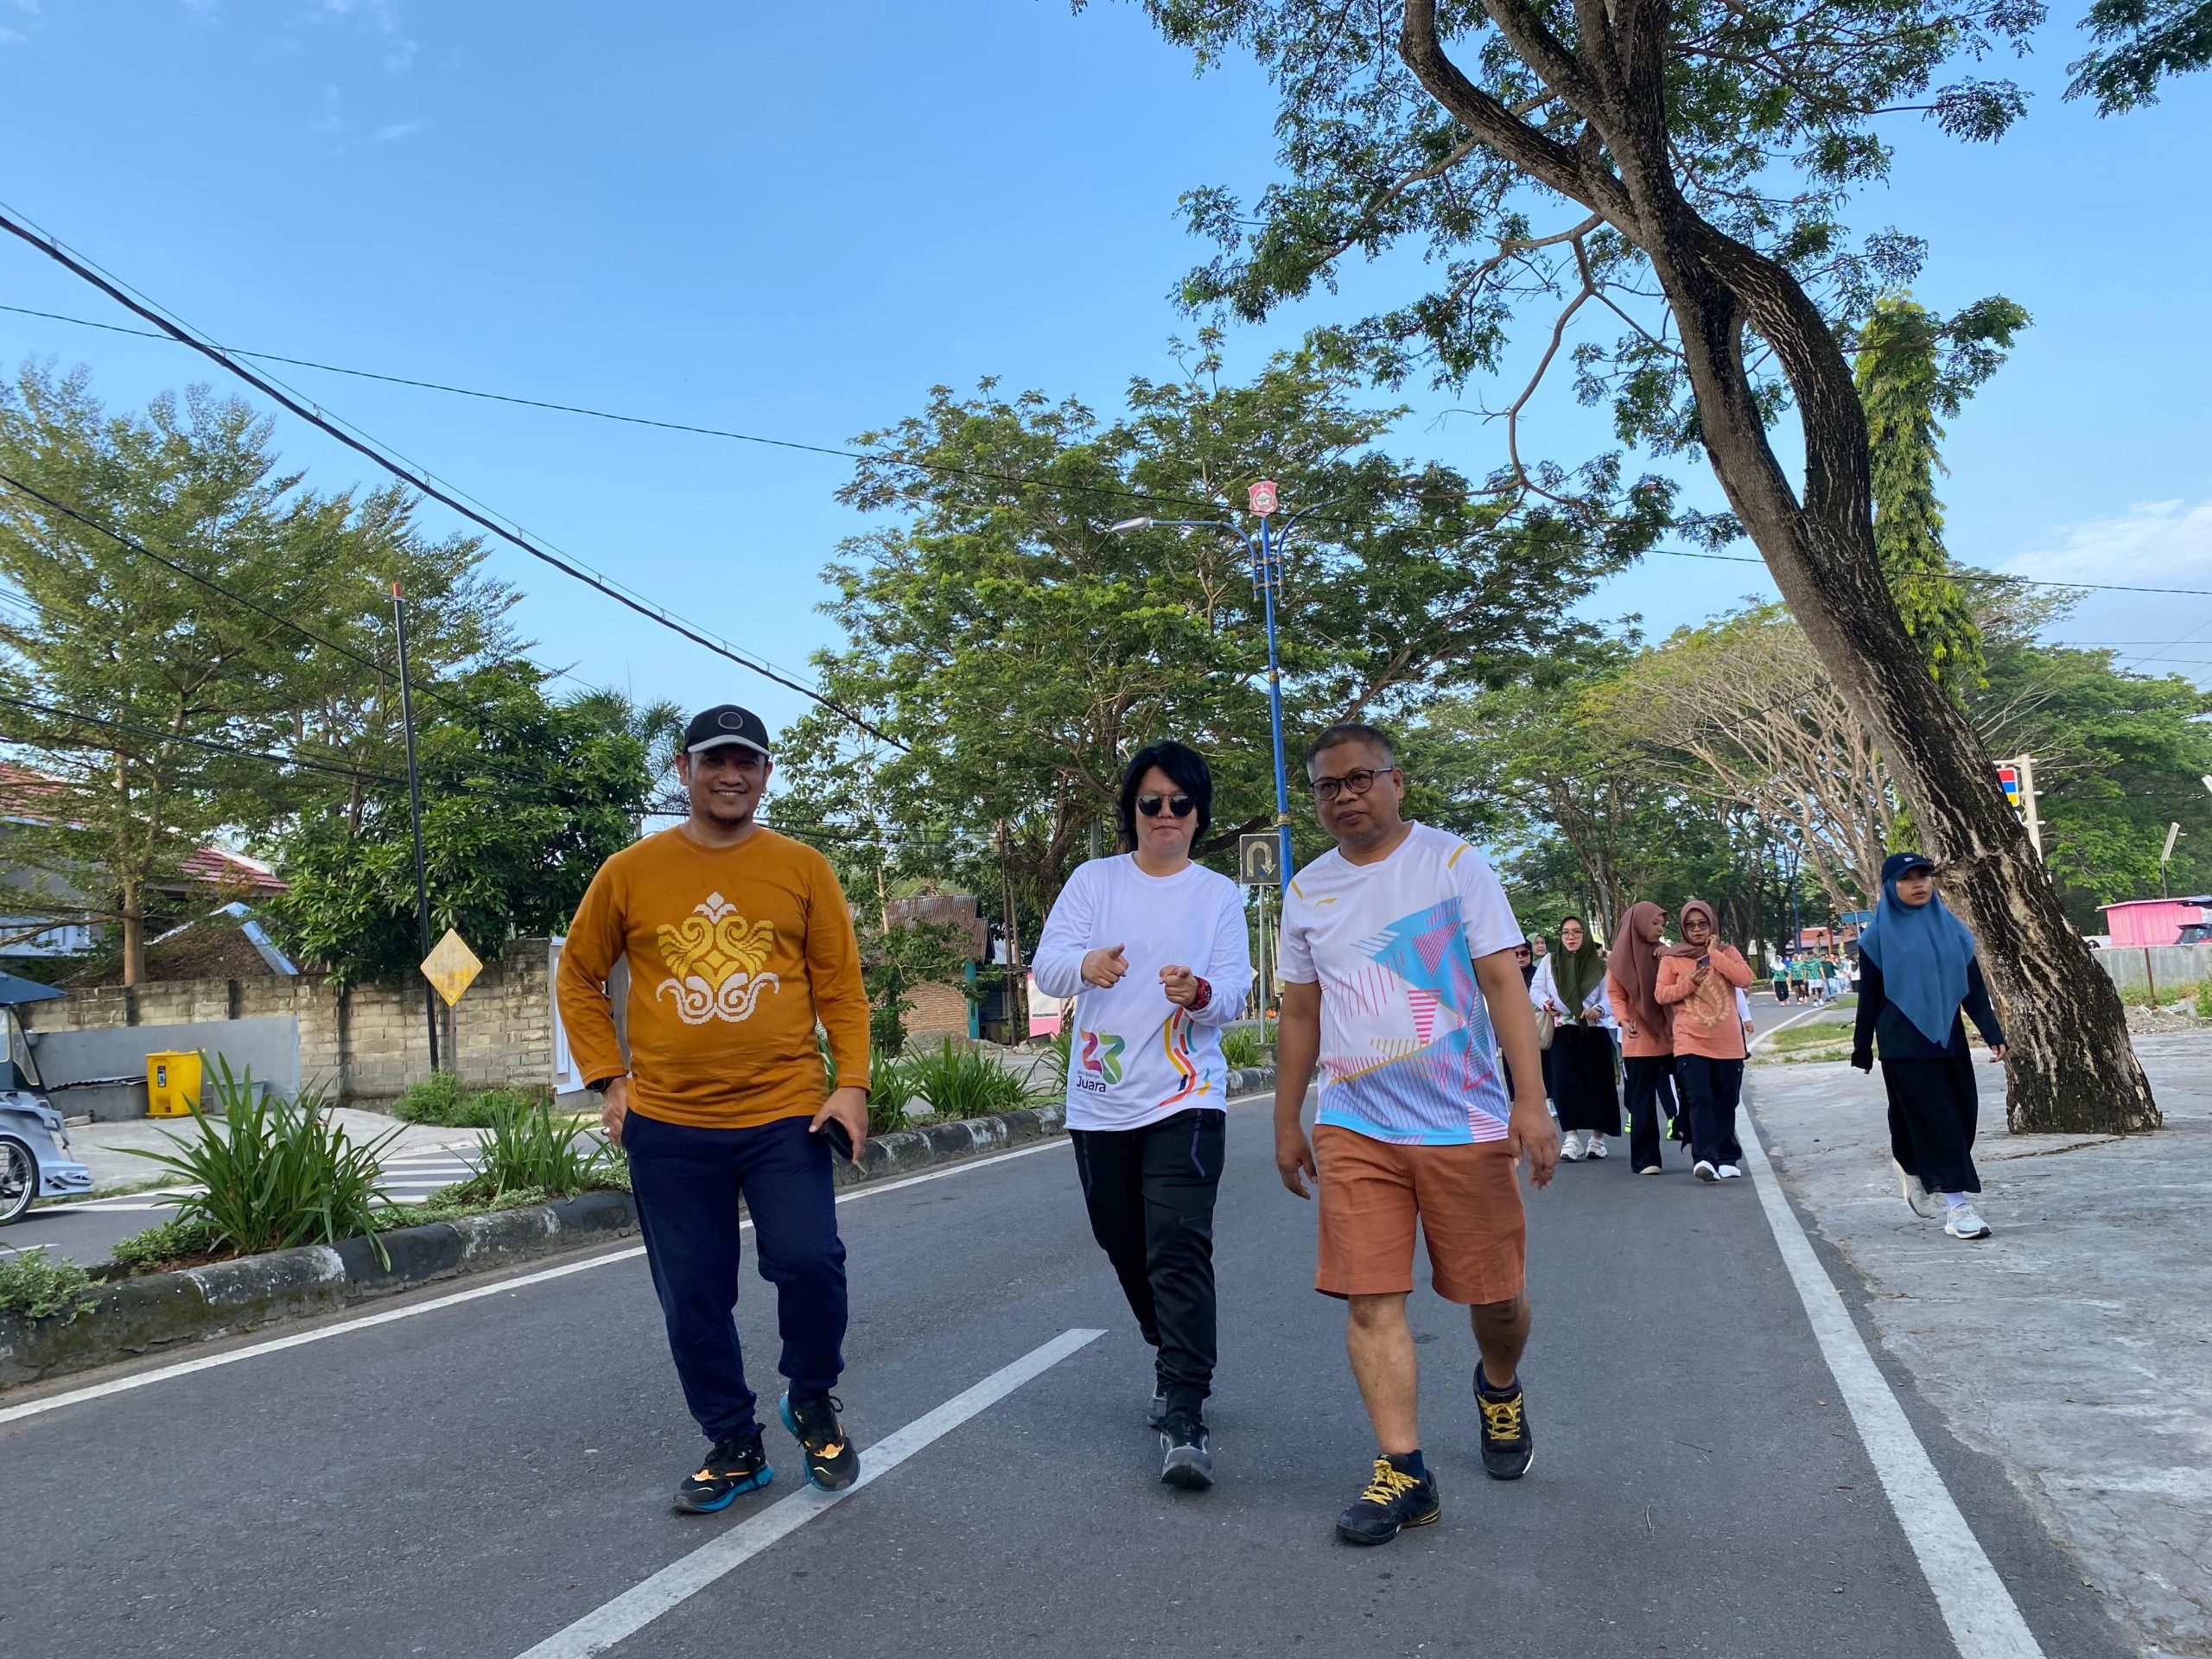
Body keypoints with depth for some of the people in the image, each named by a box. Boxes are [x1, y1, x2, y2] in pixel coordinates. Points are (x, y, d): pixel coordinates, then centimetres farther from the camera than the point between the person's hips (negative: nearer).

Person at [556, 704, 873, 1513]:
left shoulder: (803, 869, 2)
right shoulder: (630, 872, 3)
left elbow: (840, 987, 4)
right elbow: (579, 977, 12)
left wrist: (851, 1083, -6)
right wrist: (609, 1079, 5)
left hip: (785, 1116, -1)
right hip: (667, 1125, 2)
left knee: (808, 1263, -13)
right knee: (693, 1298, 8)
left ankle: (813, 1400, 17)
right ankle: (733, 1446, 29)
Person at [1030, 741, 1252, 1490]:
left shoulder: (1220, 896, 5)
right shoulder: (1095, 879, 5)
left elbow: (1234, 993, -3)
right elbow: (1045, 964, -6)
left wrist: (1199, 993, -27)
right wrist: (1087, 965, -29)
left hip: (1185, 1099, -2)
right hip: (1100, 1103, 2)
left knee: (1180, 1253, -14)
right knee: (1127, 1252, 14)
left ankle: (1183, 1420, -12)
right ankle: (1178, 1368, 37)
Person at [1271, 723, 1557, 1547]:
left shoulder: (1453, 861, -2)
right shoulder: (1308, 890, 9)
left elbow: (1503, 983, -7)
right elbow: (1300, 1014, 16)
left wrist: (1531, 1100, -16)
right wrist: (1287, 1123, 17)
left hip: (1465, 1122, -2)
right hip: (1353, 1127, 2)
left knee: (1495, 1295, 8)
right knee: (1370, 1297, -6)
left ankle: (1499, 1390, 41)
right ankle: (1402, 1472, 4)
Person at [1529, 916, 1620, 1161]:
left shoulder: (1599, 964, 2)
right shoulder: (1549, 962, 6)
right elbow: (1535, 990, 8)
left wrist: (1598, 1010, -24)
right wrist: (1545, 1002, -13)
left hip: (1595, 1033, 0)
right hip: (1563, 1032, 0)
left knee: (1598, 1084, 3)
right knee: (1564, 1083, -13)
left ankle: (1597, 1137, 19)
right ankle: (1571, 1138, -10)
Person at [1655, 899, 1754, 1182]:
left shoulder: (1728, 953, 9)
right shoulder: (1672, 959, 6)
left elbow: (1744, 979, -8)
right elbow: (1660, 994, 1)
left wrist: (1714, 954, -8)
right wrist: (1689, 982, -12)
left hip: (1728, 1043, 2)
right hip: (1690, 1042, -2)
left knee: (1726, 1102, 9)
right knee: (1700, 1100, -13)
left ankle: (1727, 1158, 19)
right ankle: (1705, 1158, -17)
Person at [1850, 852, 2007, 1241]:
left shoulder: (1951, 928, 8)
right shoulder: (1879, 937, -3)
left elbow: (1973, 987, 9)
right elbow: (1869, 996, 1)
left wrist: (1993, 1034, 2)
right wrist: (1862, 1049, 3)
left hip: (1949, 1039, 5)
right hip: (1904, 1044, -5)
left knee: (1962, 1114, 9)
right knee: (1936, 1118, -7)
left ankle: (1912, 1168, 34)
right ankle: (1957, 1205, -3)